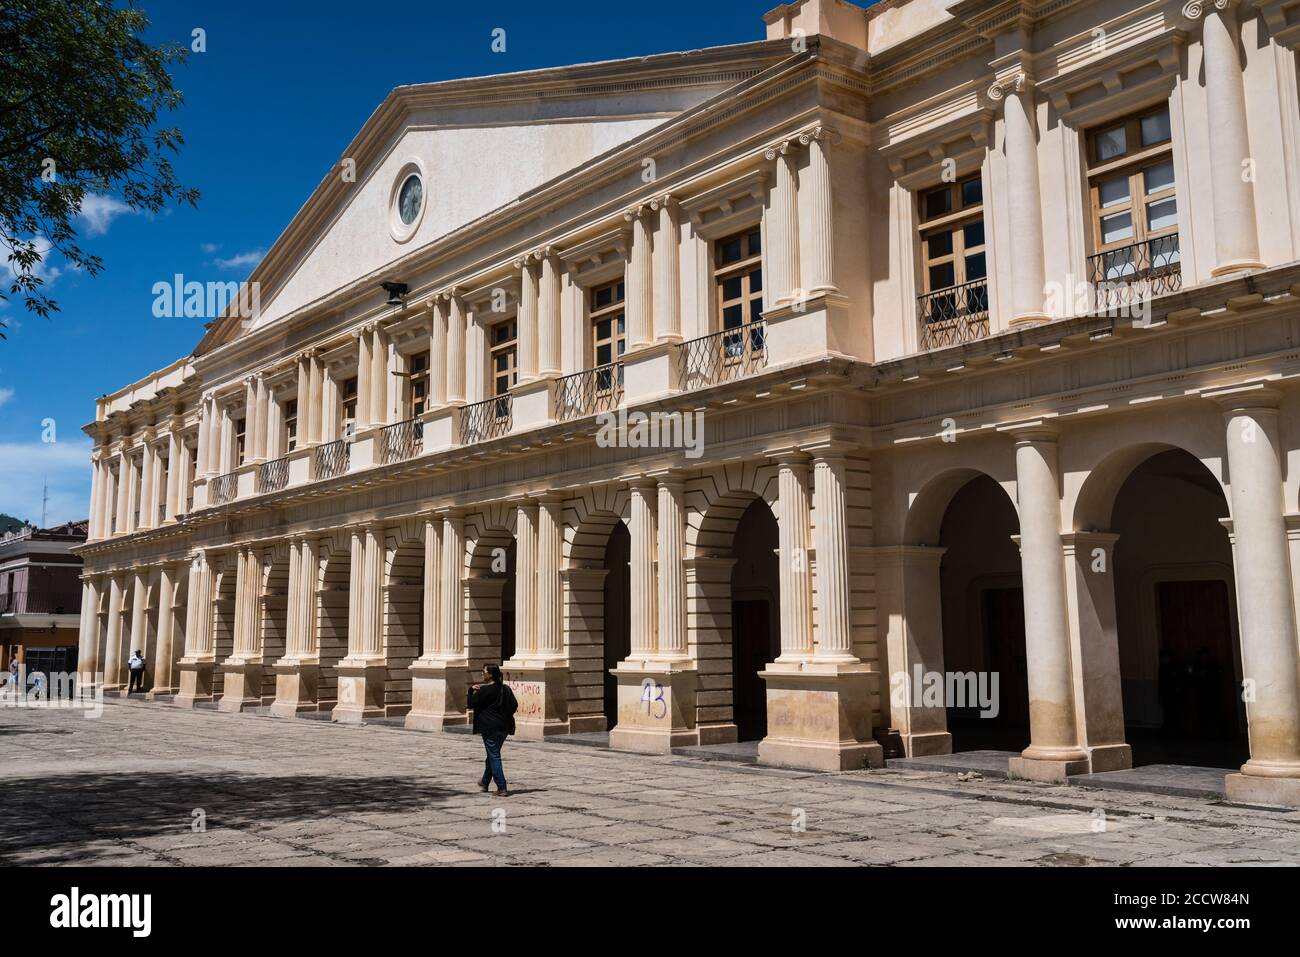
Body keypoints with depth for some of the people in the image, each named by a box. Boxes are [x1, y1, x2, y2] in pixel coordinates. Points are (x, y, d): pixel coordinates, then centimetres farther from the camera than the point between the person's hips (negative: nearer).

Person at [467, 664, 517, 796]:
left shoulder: (484, 690, -13)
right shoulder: (506, 689, 7)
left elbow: (470, 704, -8)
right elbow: (514, 705, 10)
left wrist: (472, 690, 4)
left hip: (490, 727, -7)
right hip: (504, 726, 7)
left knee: (494, 756, -4)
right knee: (493, 754, 20)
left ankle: (502, 788, -9)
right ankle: (485, 782, 35)